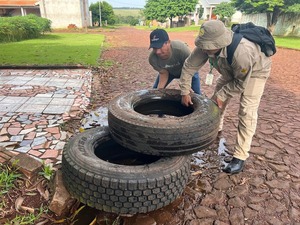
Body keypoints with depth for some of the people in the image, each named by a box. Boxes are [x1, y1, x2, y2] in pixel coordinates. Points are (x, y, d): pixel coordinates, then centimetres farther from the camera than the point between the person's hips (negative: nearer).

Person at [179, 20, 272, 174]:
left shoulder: (241, 53, -45)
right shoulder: (206, 46, -27)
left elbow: (241, 83, -30)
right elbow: (189, 66, -17)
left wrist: (221, 95, -24)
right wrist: (185, 92, -17)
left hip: (255, 70, -6)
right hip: (232, 70, 7)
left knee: (247, 112, -15)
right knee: (218, 94, 13)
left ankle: (240, 157, -10)